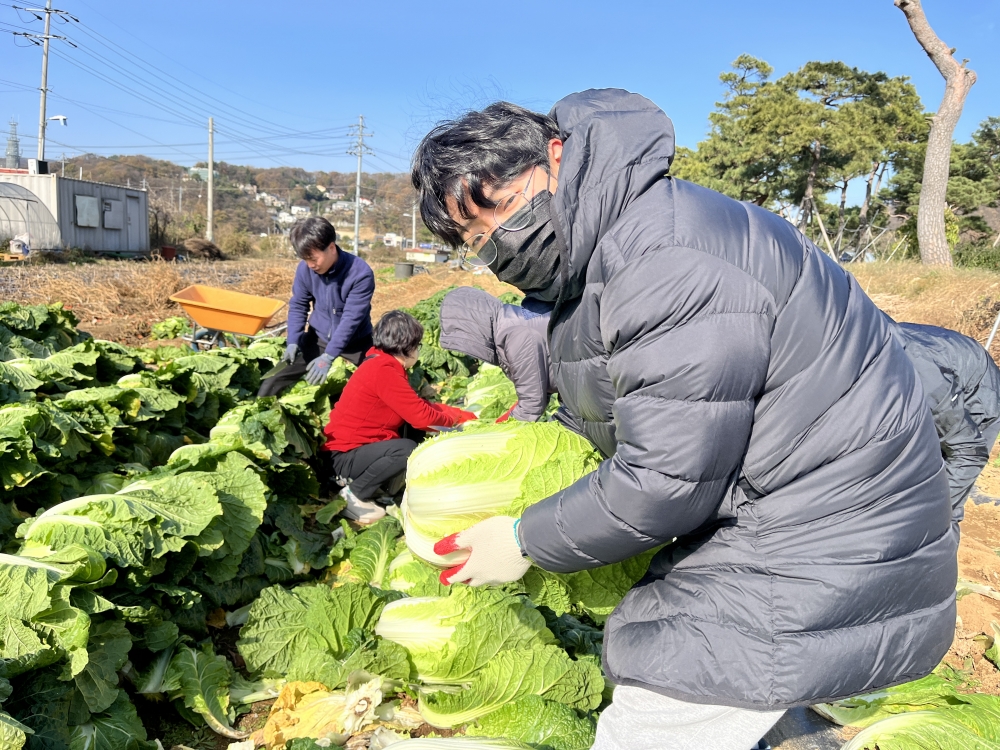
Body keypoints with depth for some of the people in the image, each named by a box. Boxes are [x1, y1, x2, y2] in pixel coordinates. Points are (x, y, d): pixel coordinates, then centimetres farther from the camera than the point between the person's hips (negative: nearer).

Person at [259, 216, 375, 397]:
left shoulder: (361, 273, -26)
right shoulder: (305, 268, -13)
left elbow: (351, 318, -27)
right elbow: (298, 305, 0)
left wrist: (328, 356, -32)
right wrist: (293, 342, -15)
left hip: (355, 345, -3)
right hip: (318, 339, 3)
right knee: (273, 383, -1)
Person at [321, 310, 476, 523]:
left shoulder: (382, 363, 9)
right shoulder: (383, 371, -22)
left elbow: (419, 406, 14)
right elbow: (422, 416, -21)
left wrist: (467, 416, 13)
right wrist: (452, 419, 0)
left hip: (356, 446, 10)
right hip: (344, 456, -10)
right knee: (407, 449, -31)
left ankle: (357, 479, 4)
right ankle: (353, 496, -10)